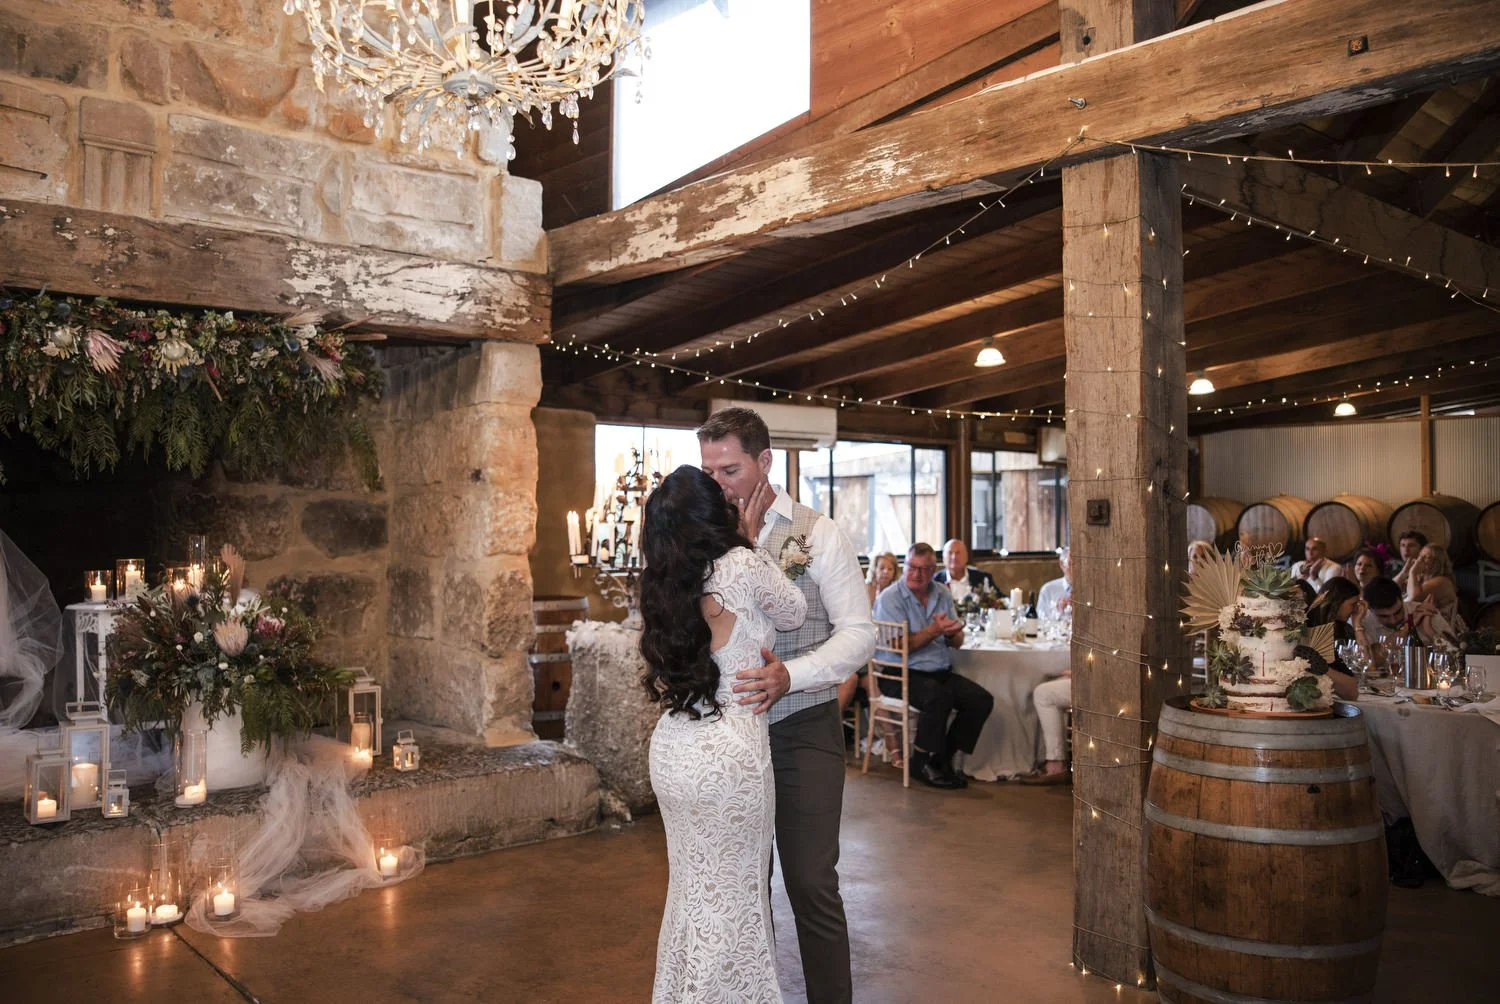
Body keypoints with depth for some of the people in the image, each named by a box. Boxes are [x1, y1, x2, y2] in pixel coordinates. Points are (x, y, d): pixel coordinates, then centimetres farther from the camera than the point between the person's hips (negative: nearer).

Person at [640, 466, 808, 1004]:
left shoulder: (664, 583, 3)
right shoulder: (743, 566, -14)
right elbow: (794, 613, 2)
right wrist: (751, 540, 10)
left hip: (672, 751, 7)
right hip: (728, 754, -7)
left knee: (691, 889, 20)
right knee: (731, 897, 8)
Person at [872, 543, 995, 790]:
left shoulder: (942, 594, 11)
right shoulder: (890, 598, -8)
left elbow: (958, 642, 10)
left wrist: (951, 633, -14)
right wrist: (934, 630, -25)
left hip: (941, 672, 7)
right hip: (902, 675, -7)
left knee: (982, 700, -12)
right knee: (940, 697, -33)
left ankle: (945, 758, 4)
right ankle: (921, 763, -12)